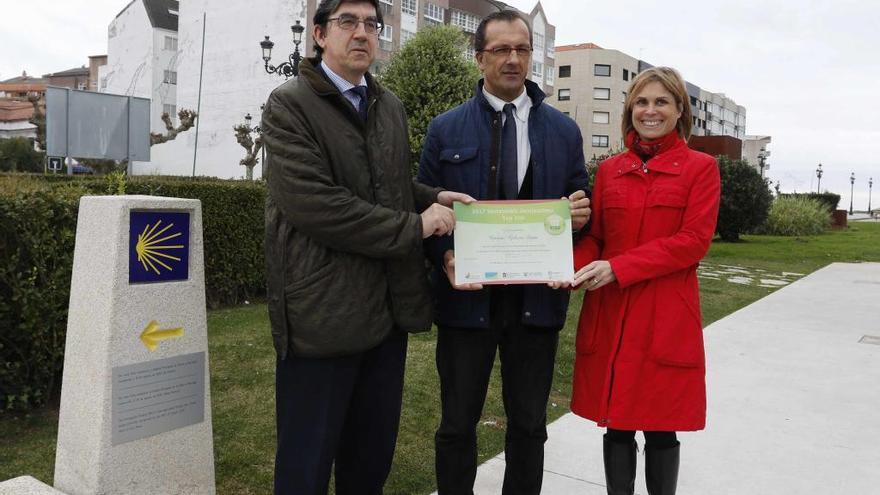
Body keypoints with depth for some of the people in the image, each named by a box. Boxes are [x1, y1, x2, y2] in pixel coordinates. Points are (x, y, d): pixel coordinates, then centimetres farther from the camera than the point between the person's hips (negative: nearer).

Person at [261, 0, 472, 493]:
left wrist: (433, 197, 3)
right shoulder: (290, 104, -8)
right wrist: (413, 227, -16)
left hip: (390, 308, 7)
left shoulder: (391, 106, 14)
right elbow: (312, 203, -20)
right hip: (323, 310, -6)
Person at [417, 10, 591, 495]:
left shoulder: (564, 131, 6)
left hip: (537, 299, 2)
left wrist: (580, 215, -13)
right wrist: (445, 256, -16)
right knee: (458, 425, 11)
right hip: (467, 296, -1)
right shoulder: (445, 129, 2)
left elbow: (580, 207, 10)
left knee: (529, 425, 14)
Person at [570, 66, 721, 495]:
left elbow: (693, 241, -9)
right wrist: (574, 269, -11)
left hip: (667, 318, -3)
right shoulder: (609, 169, 12)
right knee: (616, 423, 9)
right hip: (609, 315, 3)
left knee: (661, 427, 5)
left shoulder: (700, 167, 1)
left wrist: (618, 267, -17)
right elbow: (592, 236, 11)